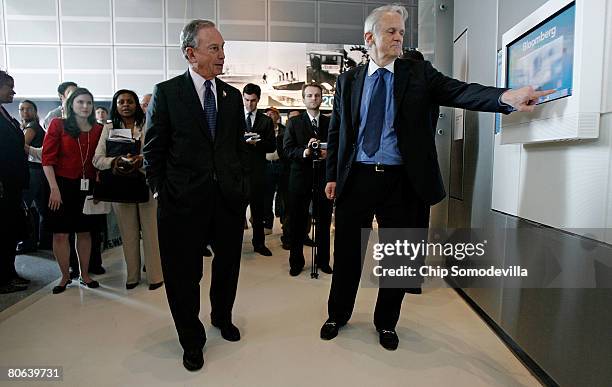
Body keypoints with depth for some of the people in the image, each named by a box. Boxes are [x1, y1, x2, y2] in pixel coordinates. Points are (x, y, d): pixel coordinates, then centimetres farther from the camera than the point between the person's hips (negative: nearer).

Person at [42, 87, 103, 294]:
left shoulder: (98, 129, 6)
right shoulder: (58, 125, 0)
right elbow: (47, 158, -5)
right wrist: (54, 188, -12)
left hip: (87, 186, 2)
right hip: (63, 184, -2)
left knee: (85, 232, 9)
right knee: (60, 233, 1)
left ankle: (85, 274, 21)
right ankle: (65, 276, 16)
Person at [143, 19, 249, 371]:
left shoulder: (233, 95, 9)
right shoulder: (167, 92, -2)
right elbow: (153, 150, -1)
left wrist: (243, 186, 6)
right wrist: (162, 194, -4)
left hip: (230, 197, 4)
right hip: (184, 200, -3)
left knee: (228, 265, 18)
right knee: (184, 275, 8)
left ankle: (222, 317, 45)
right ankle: (192, 340, 31)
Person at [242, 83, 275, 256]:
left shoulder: (266, 120, 11)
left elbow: (272, 146, 5)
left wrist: (256, 143, -11)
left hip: (257, 169, 1)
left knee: (258, 207, 7)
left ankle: (259, 243, 17)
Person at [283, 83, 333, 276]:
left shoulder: (330, 122, 10)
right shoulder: (293, 123, 6)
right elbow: (287, 149, -4)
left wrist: (329, 154, -14)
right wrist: (304, 152, -22)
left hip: (324, 177, 2)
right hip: (300, 178, -1)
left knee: (324, 221, 8)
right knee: (297, 222, 4)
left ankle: (323, 260, 23)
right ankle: (296, 262, 18)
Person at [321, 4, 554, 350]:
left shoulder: (419, 73, 5)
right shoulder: (348, 80, 9)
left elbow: (460, 91, -10)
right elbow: (336, 131, 10)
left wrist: (506, 96, -28)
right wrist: (332, 175, 7)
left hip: (402, 181, 0)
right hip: (356, 178, 1)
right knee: (347, 253, 10)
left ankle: (386, 323, 32)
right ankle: (338, 316, 33)